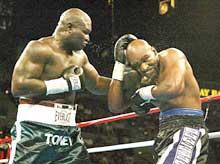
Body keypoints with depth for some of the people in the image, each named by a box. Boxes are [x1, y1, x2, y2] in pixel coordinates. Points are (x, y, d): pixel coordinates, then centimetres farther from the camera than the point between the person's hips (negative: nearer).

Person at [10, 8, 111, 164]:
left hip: (69, 132, 7)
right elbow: (18, 87, -21)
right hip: (35, 129, -7)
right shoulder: (39, 48, -11)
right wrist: (64, 84, -18)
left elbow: (97, 84, 27)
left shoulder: (79, 55, 13)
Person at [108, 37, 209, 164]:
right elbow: (115, 107, 8)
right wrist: (119, 64, 6)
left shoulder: (170, 55, -10)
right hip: (168, 130, 10)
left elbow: (174, 88, -29)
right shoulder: (143, 81, 12)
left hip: (186, 128, -10)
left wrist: (143, 94, -11)